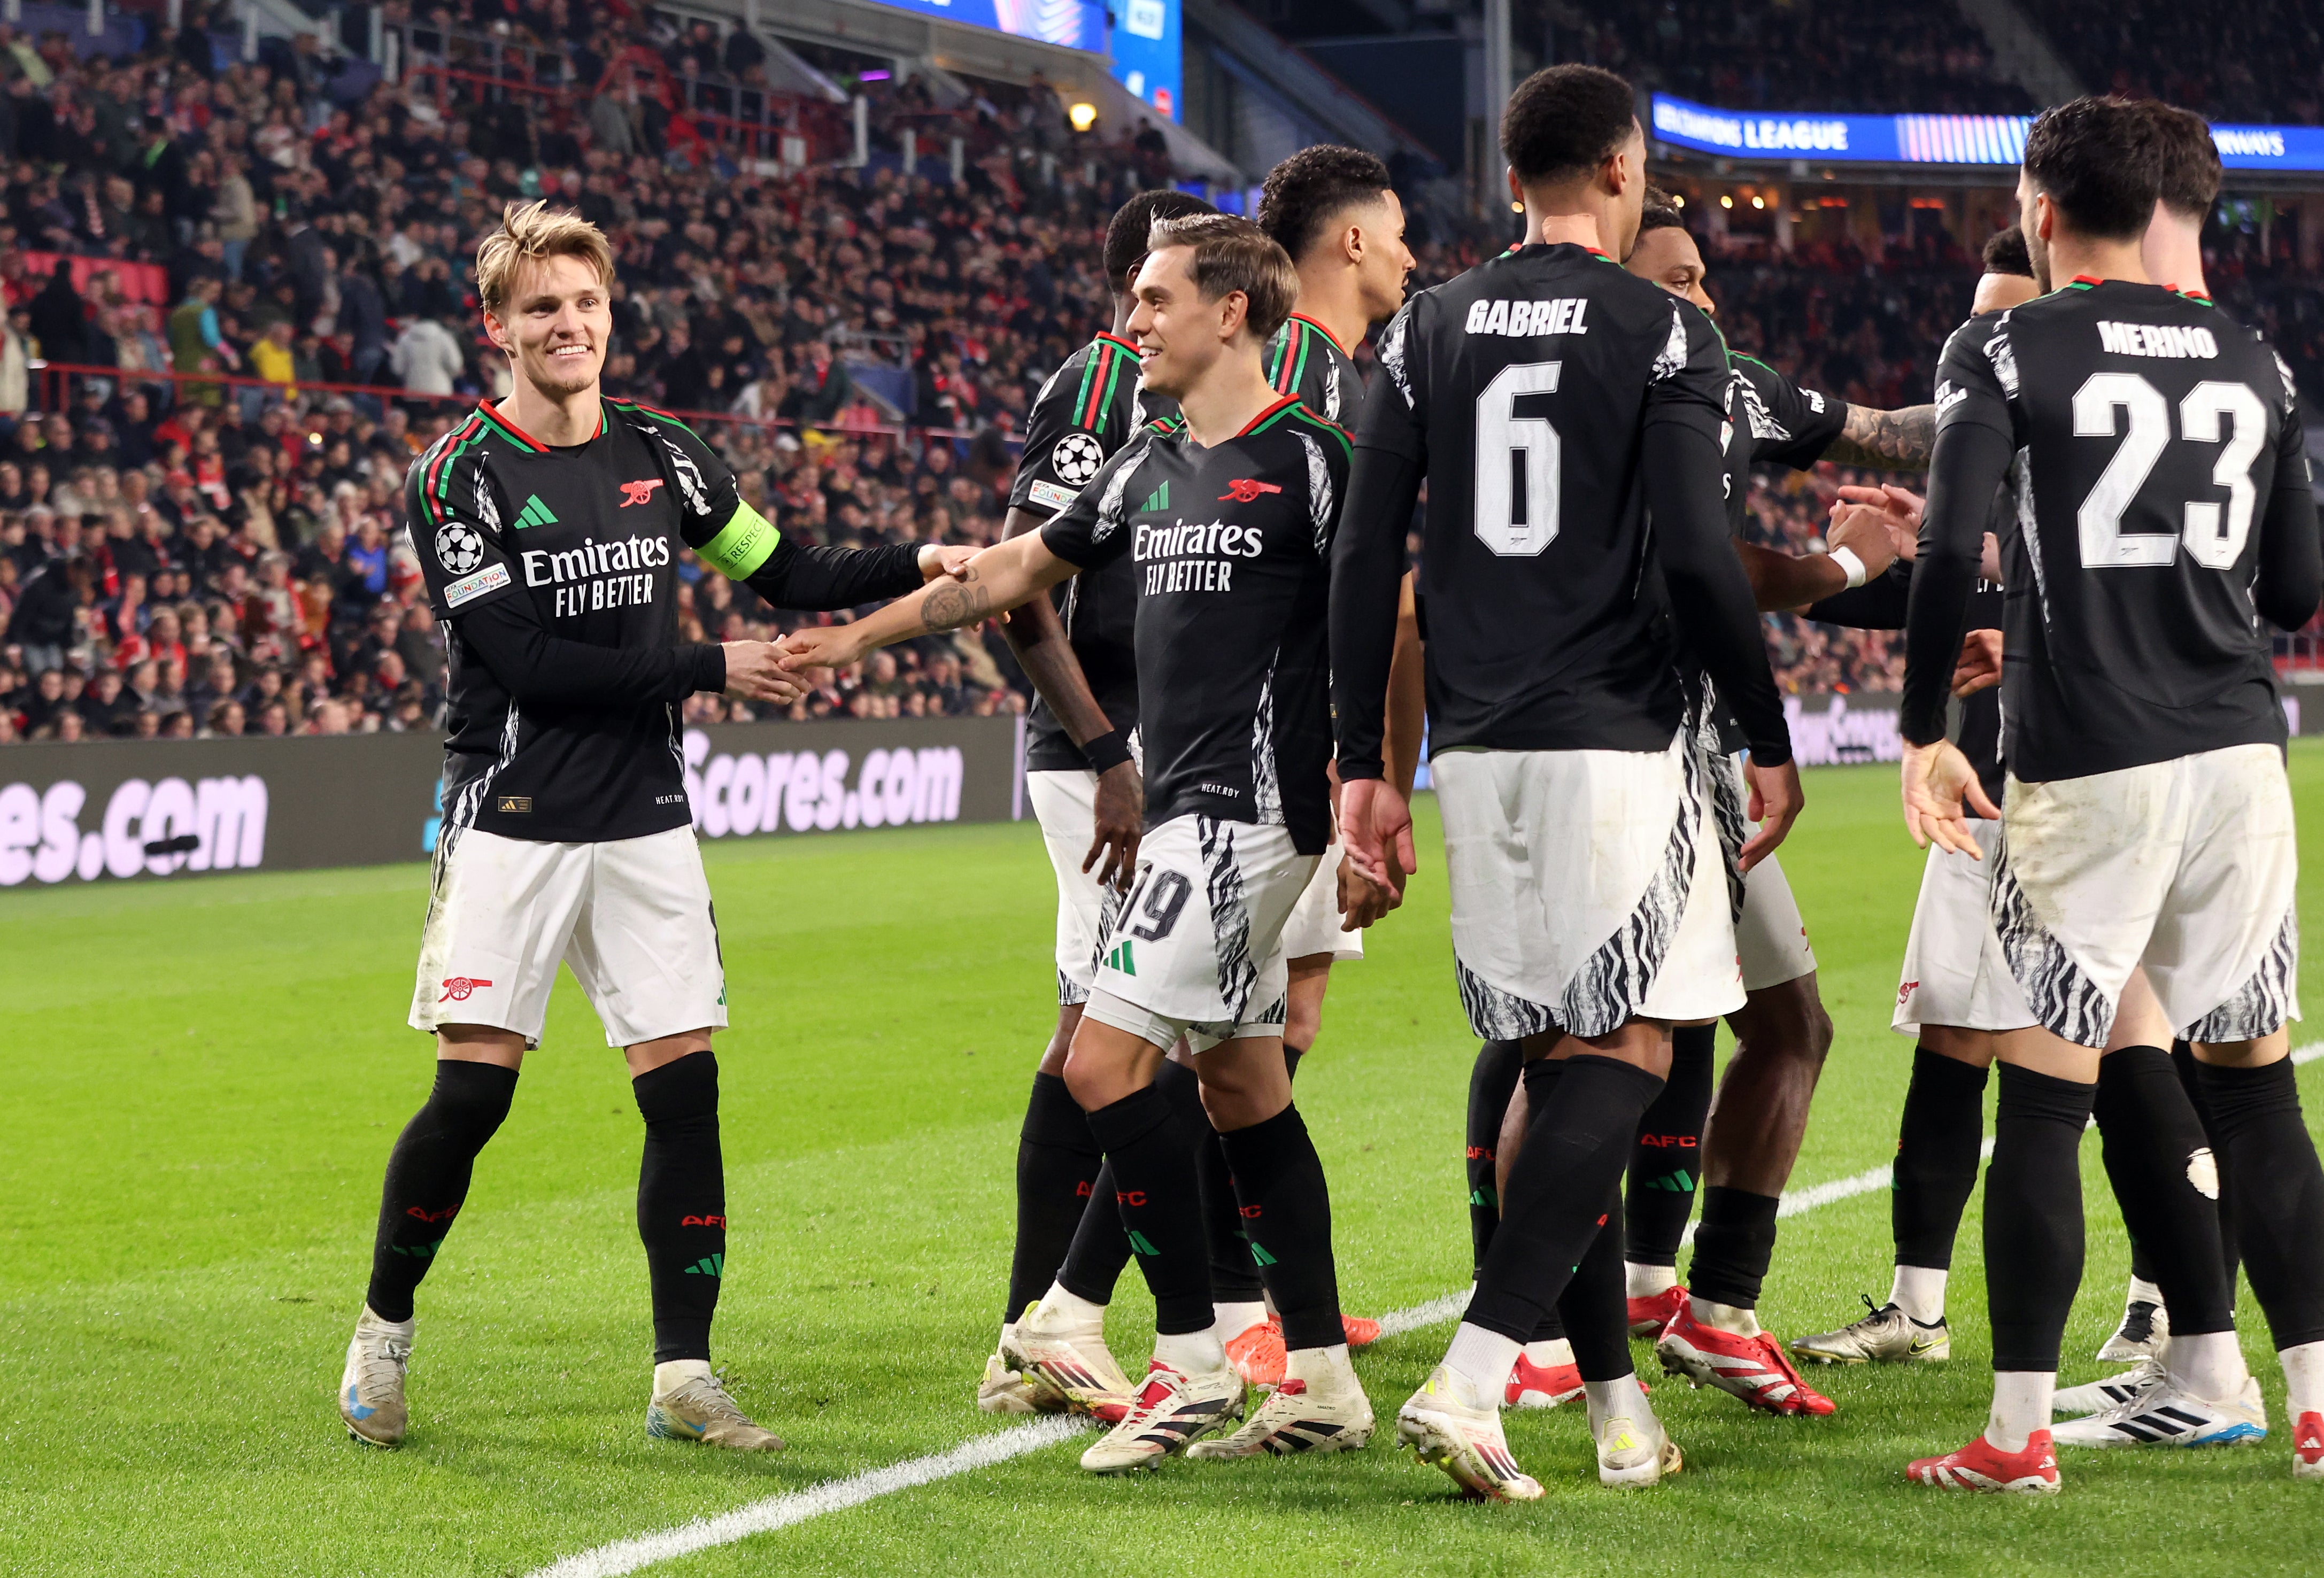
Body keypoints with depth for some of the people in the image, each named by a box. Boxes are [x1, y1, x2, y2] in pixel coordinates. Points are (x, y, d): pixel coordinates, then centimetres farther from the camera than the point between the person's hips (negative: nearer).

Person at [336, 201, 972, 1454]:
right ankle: (382, 1335, 15)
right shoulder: (461, 476, -7)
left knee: (684, 1087, -3)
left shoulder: (660, 455, 8)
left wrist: (918, 567, -3)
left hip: (646, 824, 4)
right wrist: (709, 670, -12)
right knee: (470, 1096, -7)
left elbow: (789, 574, 14)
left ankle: (684, 1376, 4)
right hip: (511, 822, -4)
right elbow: (531, 664, -15)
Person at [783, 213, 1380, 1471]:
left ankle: (1190, 1358, -7)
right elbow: (1016, 570, 26)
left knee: (1103, 1061, -13)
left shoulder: (1305, 459, -9)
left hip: (1252, 806, -8)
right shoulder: (1148, 469, 15)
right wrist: (860, 636, 30)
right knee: (1244, 1084, 9)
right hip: (1184, 807, 8)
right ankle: (1320, 1383, 13)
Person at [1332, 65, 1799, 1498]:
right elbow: (1699, 559, -11)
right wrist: (1772, 743, -2)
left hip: (1477, 745, 5)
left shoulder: (1429, 332, 9)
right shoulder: (1664, 332, -4)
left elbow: (1365, 560, 6)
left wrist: (1364, 765, 10)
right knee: (1623, 1055, -4)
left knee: (1558, 1063, 12)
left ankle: (1618, 1403, 15)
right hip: (1619, 738, -5)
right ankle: (1471, 1378, -19)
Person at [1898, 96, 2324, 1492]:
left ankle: (2019, 1432, 2)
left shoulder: (2004, 352, -2)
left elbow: (1950, 558, -13)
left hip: (2087, 768, -4)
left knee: (2044, 1099, 1)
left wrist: (1924, 733, -4)